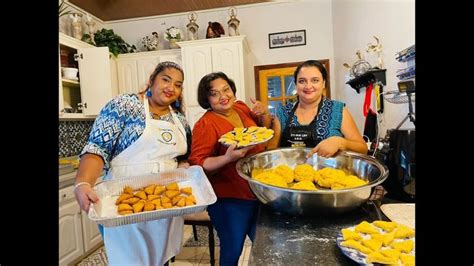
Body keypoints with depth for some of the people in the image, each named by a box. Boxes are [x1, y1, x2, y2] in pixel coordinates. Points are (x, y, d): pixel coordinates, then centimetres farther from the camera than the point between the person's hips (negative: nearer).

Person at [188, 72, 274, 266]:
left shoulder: (241, 108, 1)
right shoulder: (205, 124, -17)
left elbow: (266, 131, 17)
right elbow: (198, 165, -20)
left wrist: (264, 114, -3)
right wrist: (228, 158, -35)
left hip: (258, 192, 7)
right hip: (230, 199, -6)